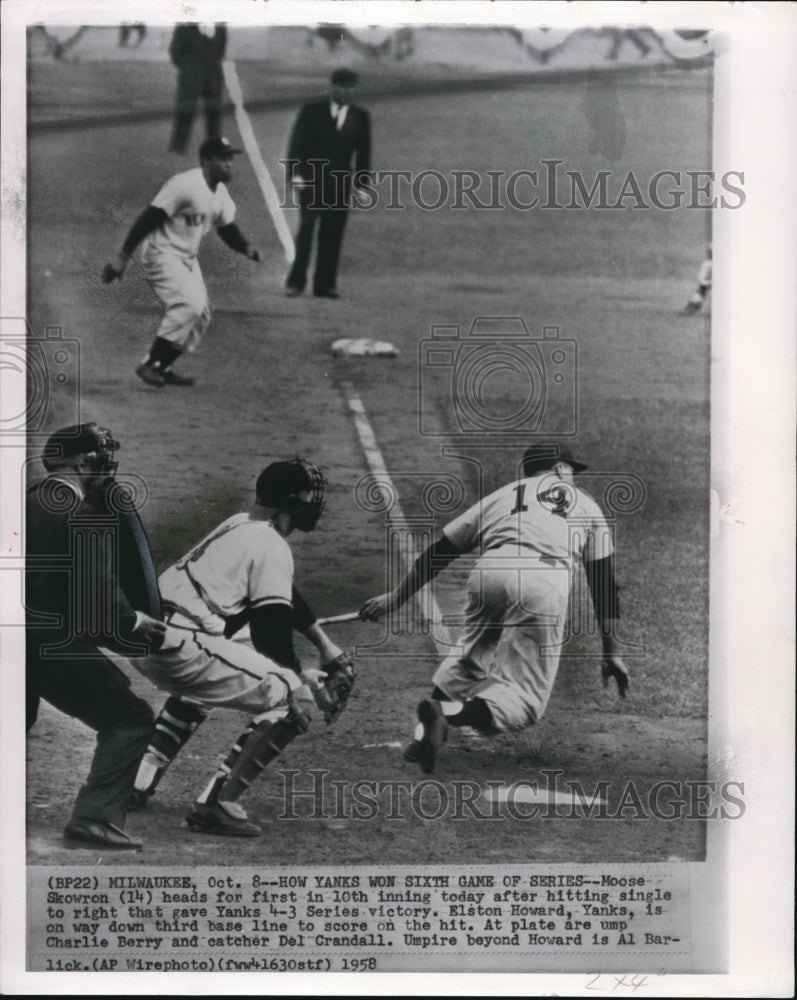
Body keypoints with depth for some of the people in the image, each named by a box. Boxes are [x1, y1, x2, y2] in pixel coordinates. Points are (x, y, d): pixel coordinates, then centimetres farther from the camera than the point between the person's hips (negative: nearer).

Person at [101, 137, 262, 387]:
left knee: (200, 315, 6)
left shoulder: (221, 193, 6)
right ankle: (149, 364, -13)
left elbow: (227, 228, 16)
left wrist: (246, 249, -6)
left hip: (187, 259, 10)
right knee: (188, 306, -22)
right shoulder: (185, 185, -22)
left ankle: (162, 368, 17)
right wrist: (123, 258, -24)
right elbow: (148, 218, -23)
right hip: (162, 255, -9)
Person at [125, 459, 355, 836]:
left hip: (143, 634, 10)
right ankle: (218, 804, -5)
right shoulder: (272, 547, -5)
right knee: (293, 699, -5)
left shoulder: (238, 525, 23)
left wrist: (326, 645, 36)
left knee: (197, 686, 41)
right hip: (179, 645, -10)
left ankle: (138, 780, 32)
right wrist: (301, 678, 3)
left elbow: (281, 595, 33)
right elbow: (271, 628, -11)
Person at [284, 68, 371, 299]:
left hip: (340, 184, 2)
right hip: (311, 180, -2)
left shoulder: (360, 117, 9)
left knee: (333, 234, 0)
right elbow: (297, 143, 0)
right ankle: (296, 280, -4)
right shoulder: (312, 111, 3)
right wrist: (296, 174, -10)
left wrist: (361, 184, 4)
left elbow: (363, 152, 10)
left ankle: (325, 284, 4)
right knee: (306, 228, -9)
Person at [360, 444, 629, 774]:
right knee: (525, 699, 1)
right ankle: (451, 713, -25)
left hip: (490, 573, 3)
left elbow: (439, 551, 32)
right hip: (544, 584, -2)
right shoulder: (587, 506, 31)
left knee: (470, 657, 27)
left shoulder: (501, 495, 32)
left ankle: (426, 730, 7)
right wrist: (612, 652, 28)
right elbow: (603, 583, 26)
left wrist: (398, 596, 39)